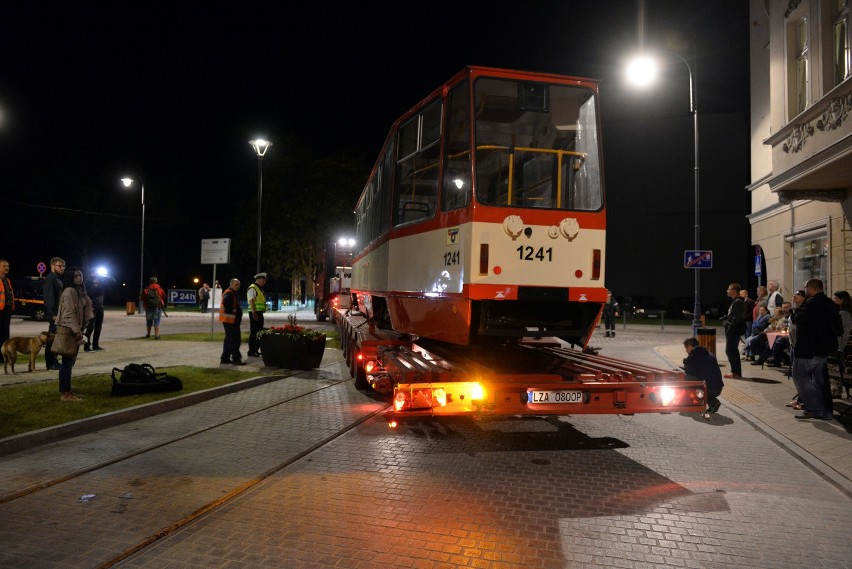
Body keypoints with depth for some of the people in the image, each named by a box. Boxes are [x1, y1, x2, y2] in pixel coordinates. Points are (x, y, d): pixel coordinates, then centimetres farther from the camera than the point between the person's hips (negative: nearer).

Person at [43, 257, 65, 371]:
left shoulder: (58, 279, 19)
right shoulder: (50, 279, -11)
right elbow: (49, 298, -18)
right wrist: (53, 314, -23)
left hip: (59, 314, 10)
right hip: (54, 314, -10)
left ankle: (53, 362, 19)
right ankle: (51, 364, -1)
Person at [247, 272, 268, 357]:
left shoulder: (259, 289, 19)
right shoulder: (252, 288, -10)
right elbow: (251, 301, -17)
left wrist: (259, 314, 19)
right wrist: (254, 313, -22)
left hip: (260, 313, 10)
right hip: (255, 313, -10)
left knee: (259, 332, 13)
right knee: (253, 333, -5)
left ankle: (256, 350, 21)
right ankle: (251, 351, 0)